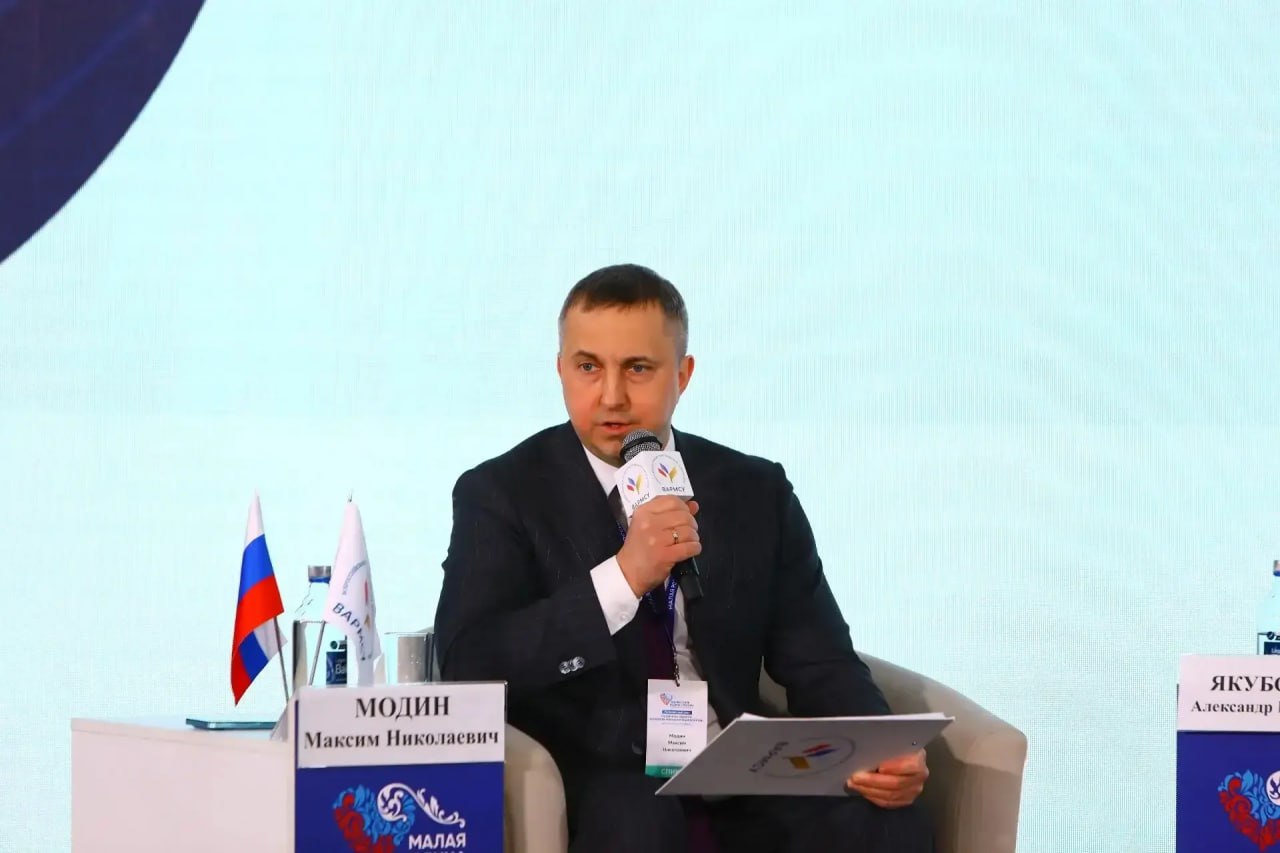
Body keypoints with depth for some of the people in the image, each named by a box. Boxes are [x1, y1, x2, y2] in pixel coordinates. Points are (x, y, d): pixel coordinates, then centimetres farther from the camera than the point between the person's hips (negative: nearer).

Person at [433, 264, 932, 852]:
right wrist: (623, 578, -20)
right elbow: (466, 668, -10)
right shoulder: (502, 495, 3)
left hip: (740, 781, 4)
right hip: (595, 787, -3)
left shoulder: (757, 493, 13)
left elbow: (818, 664, 10)